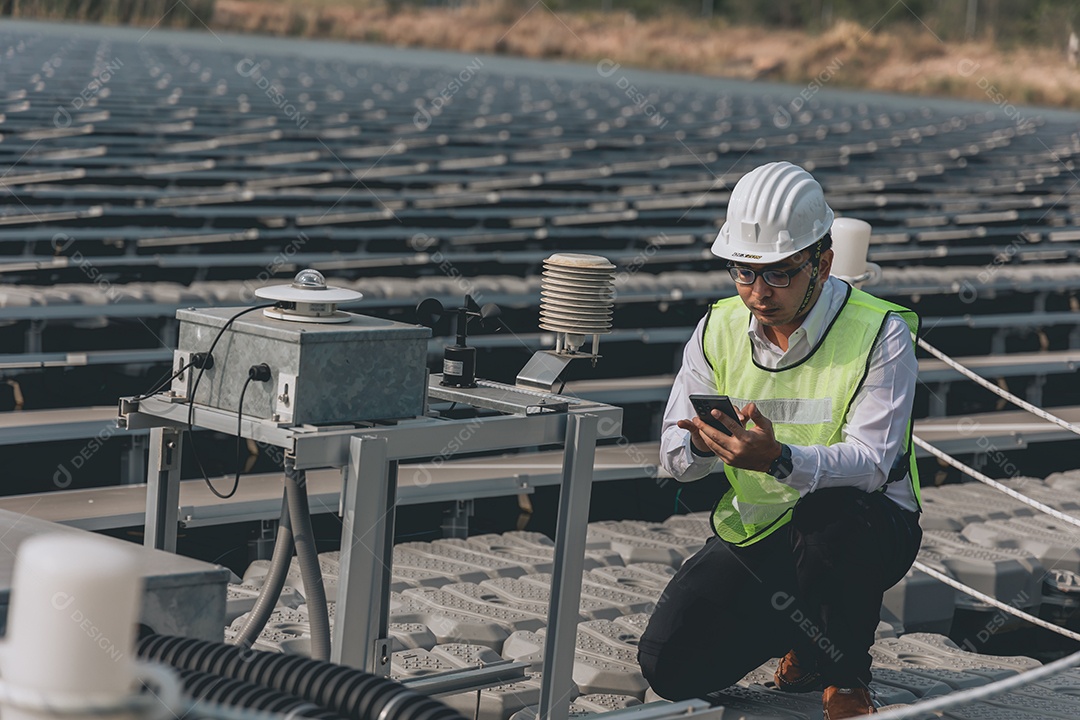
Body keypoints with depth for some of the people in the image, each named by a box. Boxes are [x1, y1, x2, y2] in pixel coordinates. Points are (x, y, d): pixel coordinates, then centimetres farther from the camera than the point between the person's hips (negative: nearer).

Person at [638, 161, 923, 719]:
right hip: (754, 533, 4)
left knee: (830, 514, -40)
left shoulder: (879, 333, -16)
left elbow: (870, 462, -25)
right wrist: (704, 443, -28)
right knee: (670, 670, -13)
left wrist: (779, 459, -44)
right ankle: (802, 630, 17)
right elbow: (676, 457, -3)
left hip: (865, 529, -4)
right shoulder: (718, 329, -2)